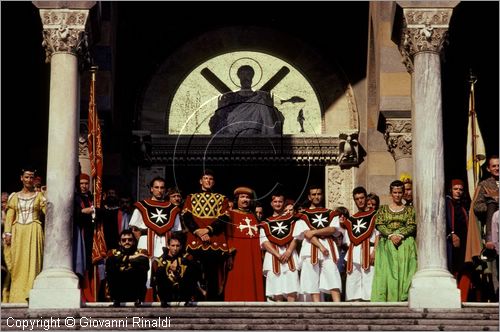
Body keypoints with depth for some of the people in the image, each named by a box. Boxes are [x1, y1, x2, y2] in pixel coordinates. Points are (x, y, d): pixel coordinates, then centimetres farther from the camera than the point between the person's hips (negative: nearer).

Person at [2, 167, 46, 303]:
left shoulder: (39, 196, 9)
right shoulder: (14, 197, 12)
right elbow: (9, 217, 6)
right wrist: (7, 233, -5)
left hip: (34, 232, -2)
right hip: (18, 232, 2)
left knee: (32, 262, -8)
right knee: (16, 263, -1)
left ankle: (30, 295, -9)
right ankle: (16, 295, 1)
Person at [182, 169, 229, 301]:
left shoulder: (222, 199, 17)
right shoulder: (191, 198, 19)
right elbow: (186, 217, 4)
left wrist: (208, 230, -13)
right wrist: (198, 232, -12)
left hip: (216, 242, 0)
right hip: (195, 241, 0)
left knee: (214, 275, -5)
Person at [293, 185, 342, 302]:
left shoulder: (330, 214, 18)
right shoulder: (303, 215, 11)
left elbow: (332, 229, -1)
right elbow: (307, 234, -3)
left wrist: (314, 231, -11)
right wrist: (321, 246, -14)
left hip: (329, 249, 1)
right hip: (310, 250, -1)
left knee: (333, 280, -12)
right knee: (313, 283, -6)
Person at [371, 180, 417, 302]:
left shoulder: (409, 209, 12)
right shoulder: (383, 209, 13)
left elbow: (412, 226, 1)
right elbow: (379, 225, 1)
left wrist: (400, 235, -15)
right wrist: (391, 235, -14)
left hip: (405, 244, 0)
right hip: (387, 244, 0)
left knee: (404, 271, -9)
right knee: (387, 271, -10)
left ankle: (403, 299, -13)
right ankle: (387, 299, -14)